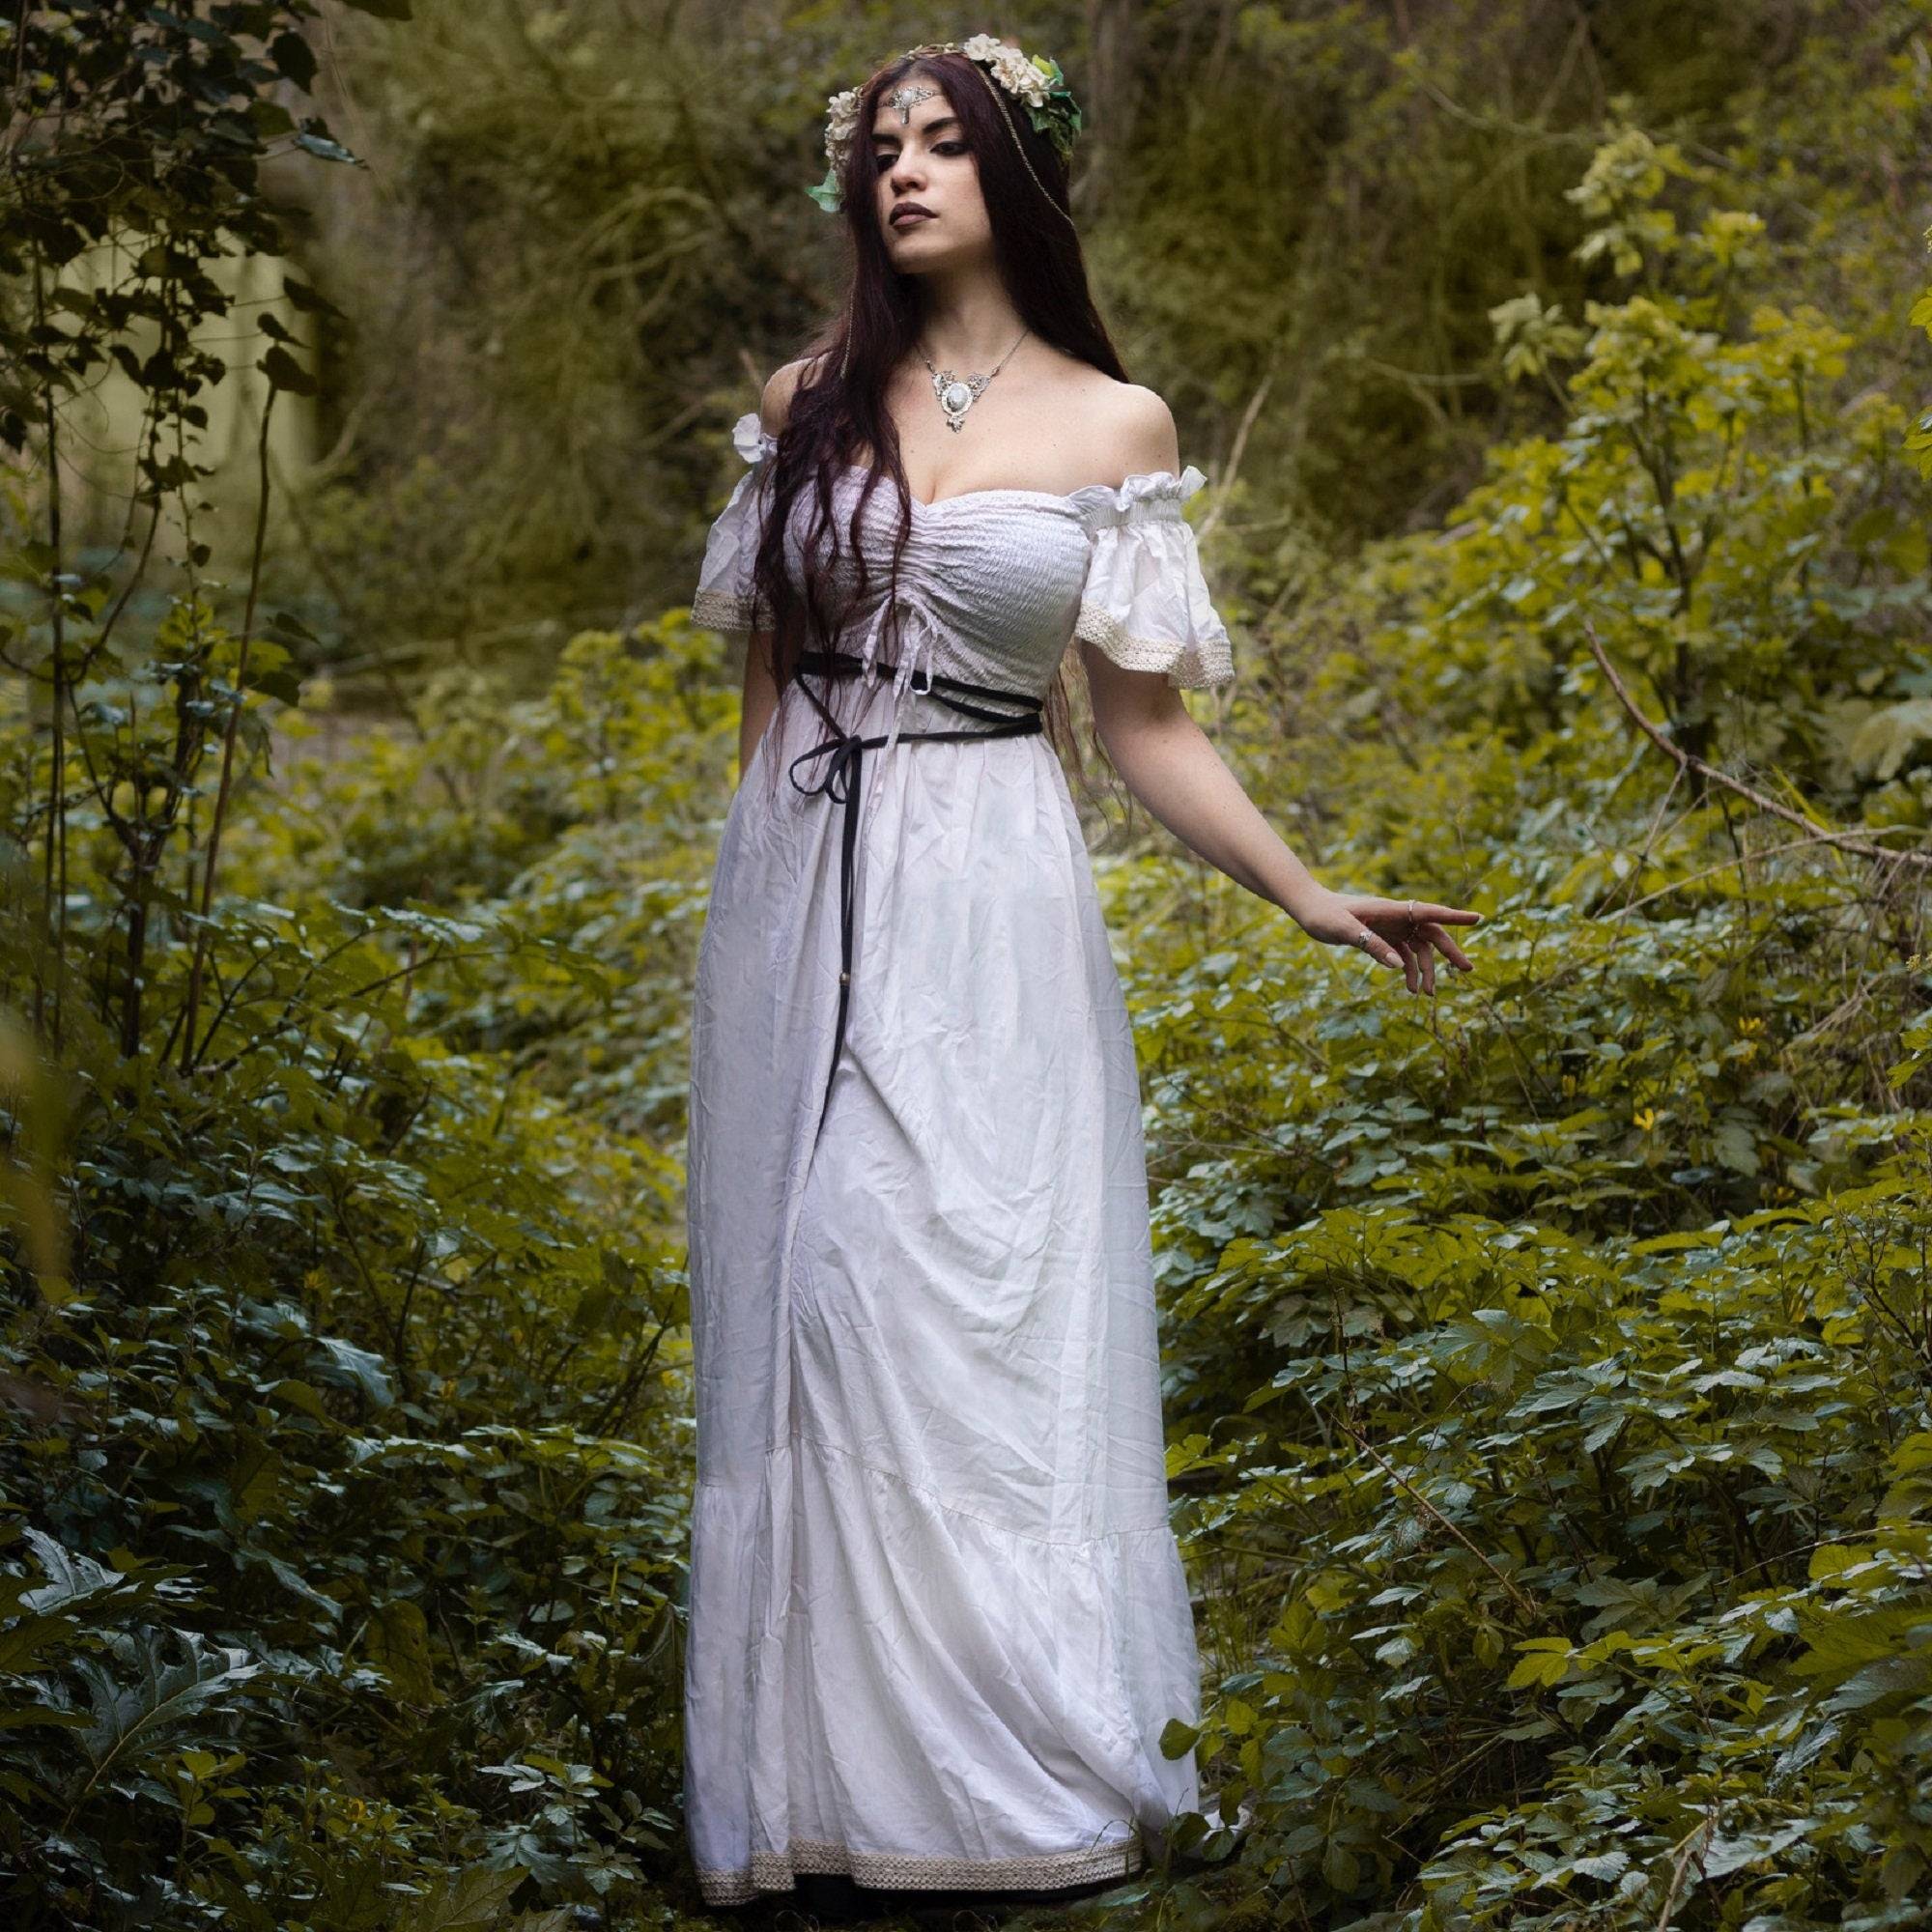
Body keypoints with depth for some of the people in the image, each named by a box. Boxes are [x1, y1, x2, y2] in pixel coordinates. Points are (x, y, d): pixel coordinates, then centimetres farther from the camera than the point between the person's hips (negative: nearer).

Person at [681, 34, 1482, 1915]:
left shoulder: (1114, 426, 2)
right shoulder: (805, 405, 8)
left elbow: (1142, 719, 4)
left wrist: (1310, 897, -5)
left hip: (984, 910, -2)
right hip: (795, 893, 3)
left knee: (969, 1317, -6)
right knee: (805, 1312, 1)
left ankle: (1027, 1765, 4)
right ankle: (827, 1768, 10)